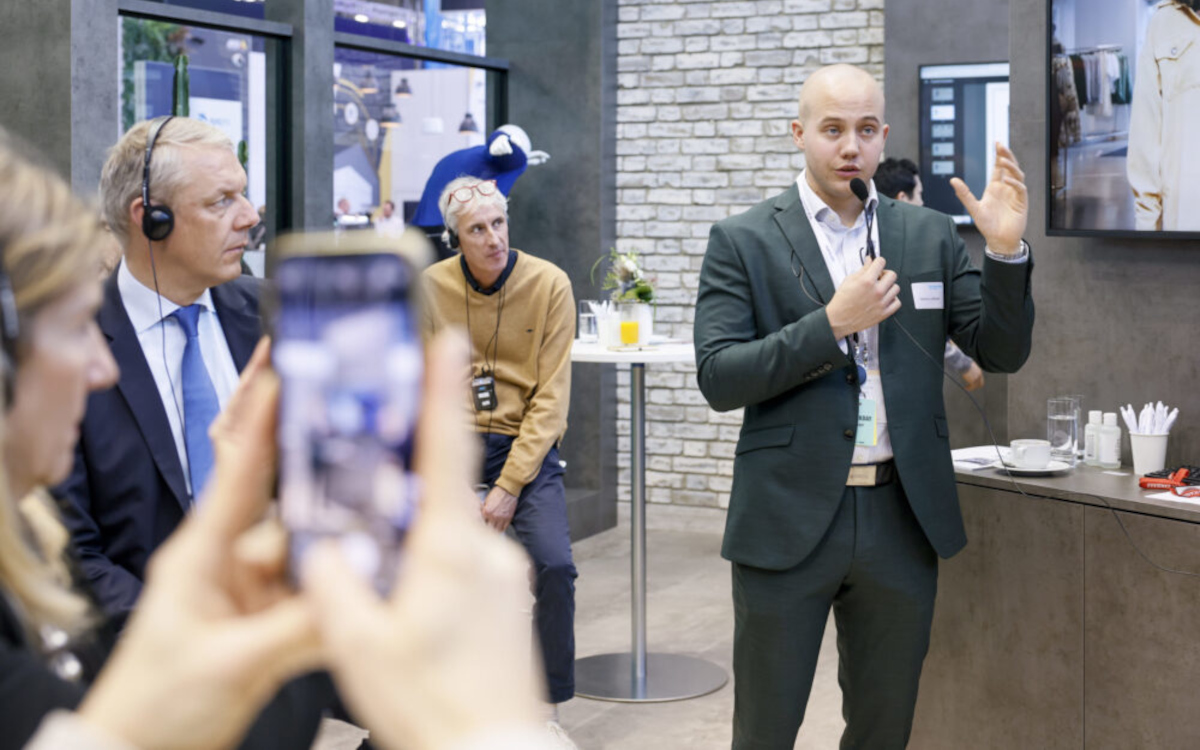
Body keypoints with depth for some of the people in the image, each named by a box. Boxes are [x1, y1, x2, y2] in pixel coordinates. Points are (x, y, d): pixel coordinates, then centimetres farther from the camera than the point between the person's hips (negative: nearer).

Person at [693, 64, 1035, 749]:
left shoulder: (931, 237, 7)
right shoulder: (742, 242, -2)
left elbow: (1003, 353, 5)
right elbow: (719, 379, -10)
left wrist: (1007, 252, -11)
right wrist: (832, 324, -19)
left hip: (902, 518, 3)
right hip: (790, 520, -3)